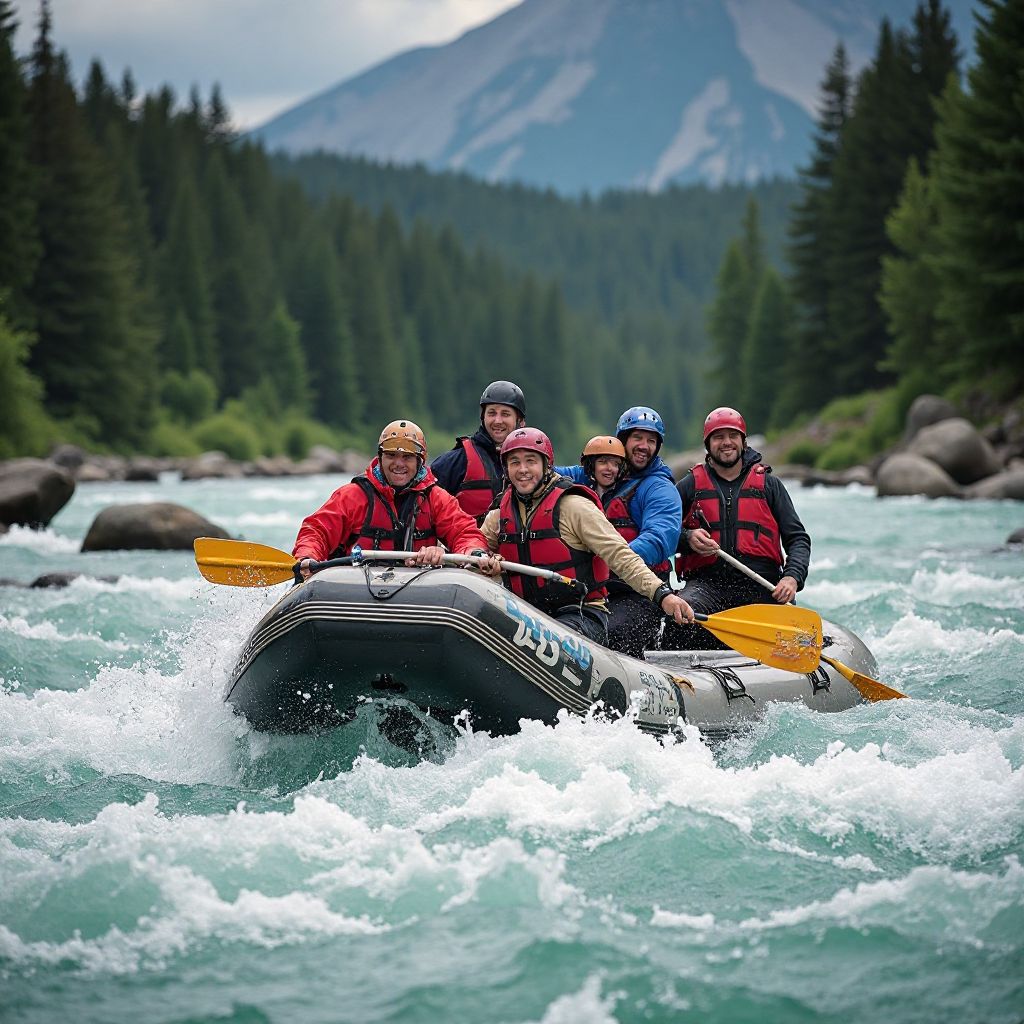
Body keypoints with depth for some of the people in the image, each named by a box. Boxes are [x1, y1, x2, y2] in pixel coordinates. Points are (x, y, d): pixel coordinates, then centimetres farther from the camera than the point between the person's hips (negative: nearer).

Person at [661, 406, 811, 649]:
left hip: (760, 584, 1)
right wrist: (687, 538, -9)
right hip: (707, 582, 0)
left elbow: (797, 538, 11)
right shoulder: (691, 485, 13)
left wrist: (792, 577, -9)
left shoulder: (769, 485, 14)